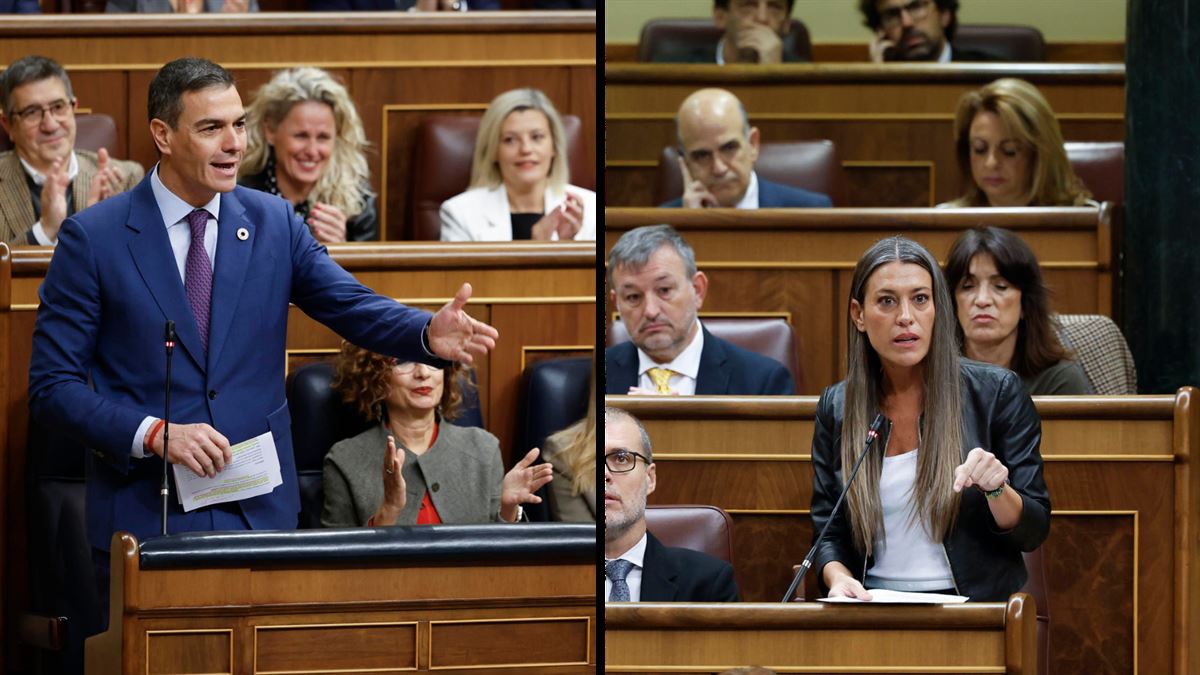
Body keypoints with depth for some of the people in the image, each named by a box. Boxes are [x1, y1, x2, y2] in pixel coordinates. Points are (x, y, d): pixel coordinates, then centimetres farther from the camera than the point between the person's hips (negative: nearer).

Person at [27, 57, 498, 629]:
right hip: (144, 515, -3)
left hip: (260, 512, 3)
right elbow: (52, 387, -6)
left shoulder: (274, 223, 6)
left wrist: (431, 334, -25)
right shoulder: (93, 238, -5)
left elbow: (357, 308, -3)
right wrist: (153, 433, -19)